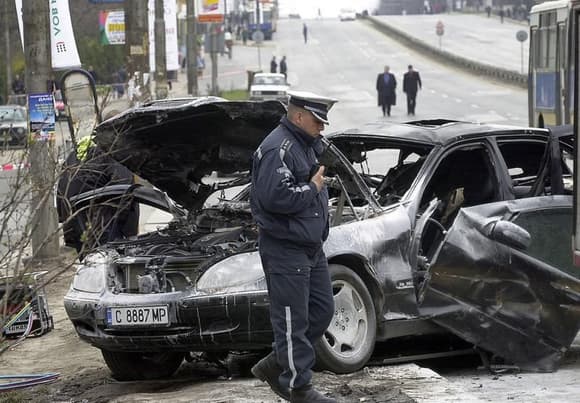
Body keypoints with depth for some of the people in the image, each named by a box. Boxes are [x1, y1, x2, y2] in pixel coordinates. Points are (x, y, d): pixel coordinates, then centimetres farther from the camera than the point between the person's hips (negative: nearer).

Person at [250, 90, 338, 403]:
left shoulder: (306, 145, 15)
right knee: (292, 320, -3)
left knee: (322, 310, 14)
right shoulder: (278, 148, -17)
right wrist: (313, 188, -17)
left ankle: (274, 366, 23)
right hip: (284, 250, -10)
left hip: (310, 246, 10)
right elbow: (276, 197, -28)